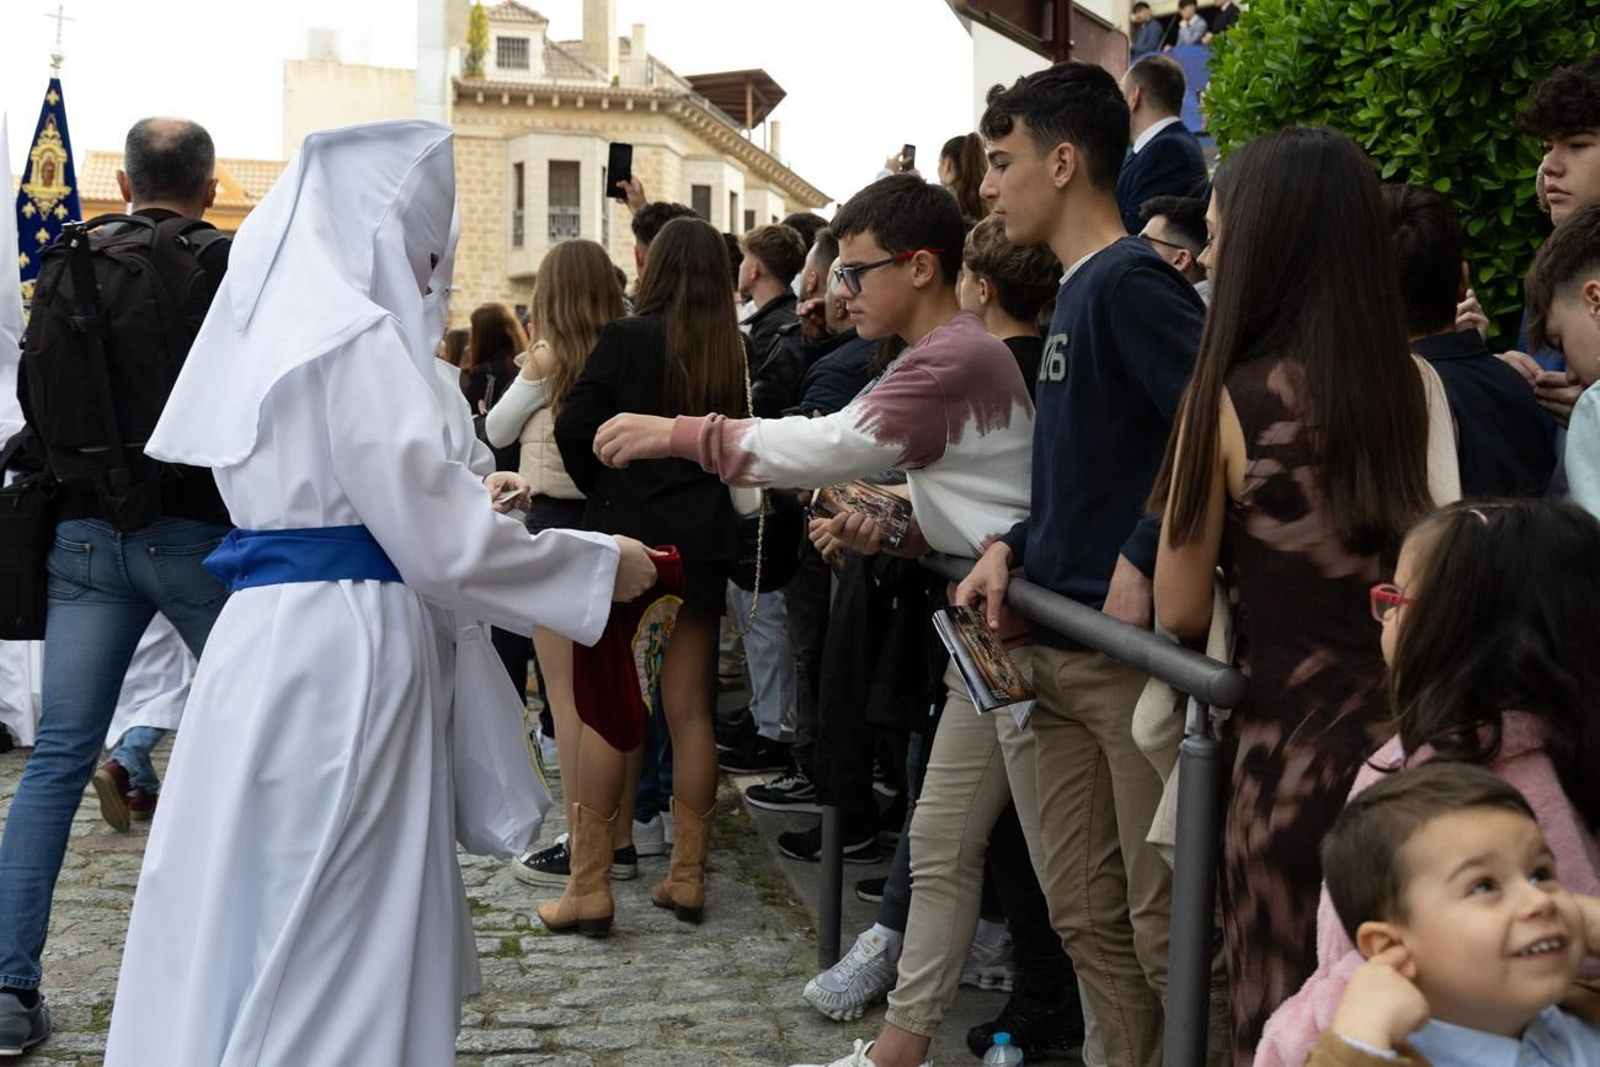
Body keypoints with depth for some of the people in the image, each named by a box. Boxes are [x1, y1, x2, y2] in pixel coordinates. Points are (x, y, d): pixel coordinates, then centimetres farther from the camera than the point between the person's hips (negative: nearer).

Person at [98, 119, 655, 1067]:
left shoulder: (276, 323, 13)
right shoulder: (360, 339, -15)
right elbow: (442, 546, -17)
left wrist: (464, 493, 27)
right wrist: (601, 565, -5)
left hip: (278, 634, 9)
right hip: (343, 651, -9)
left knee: (269, 915, 16)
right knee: (336, 930, 0)